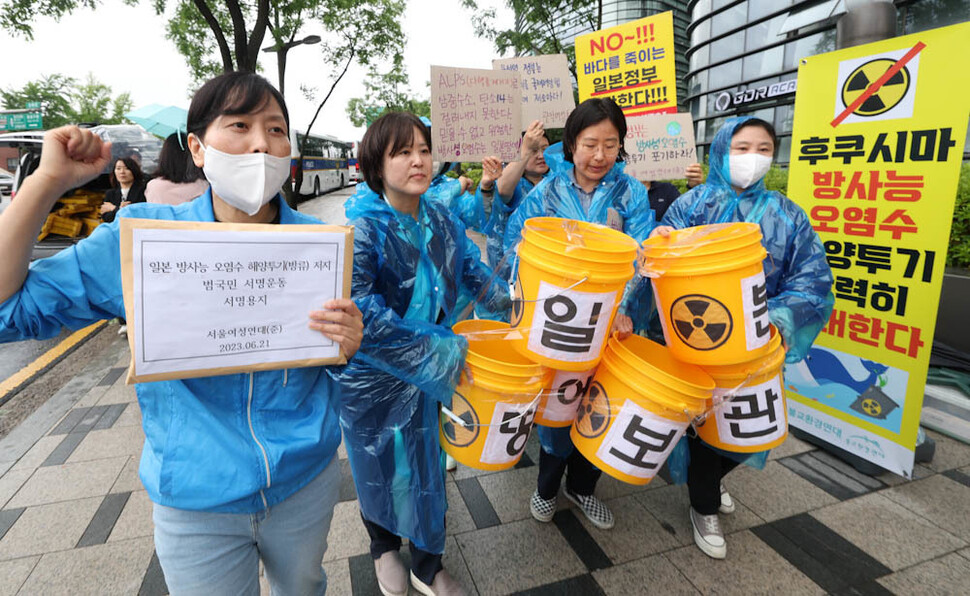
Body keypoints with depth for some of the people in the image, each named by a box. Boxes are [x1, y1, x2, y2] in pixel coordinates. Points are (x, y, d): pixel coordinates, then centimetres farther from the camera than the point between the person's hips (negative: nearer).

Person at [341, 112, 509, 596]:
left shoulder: (442, 220, -3)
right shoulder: (363, 230, -20)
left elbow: (474, 271, 7)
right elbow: (361, 315, -29)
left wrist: (516, 302, -11)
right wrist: (443, 351, -28)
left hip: (430, 375, 4)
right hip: (374, 379, -4)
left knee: (427, 465, 17)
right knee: (381, 469, 19)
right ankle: (384, 548, 52)